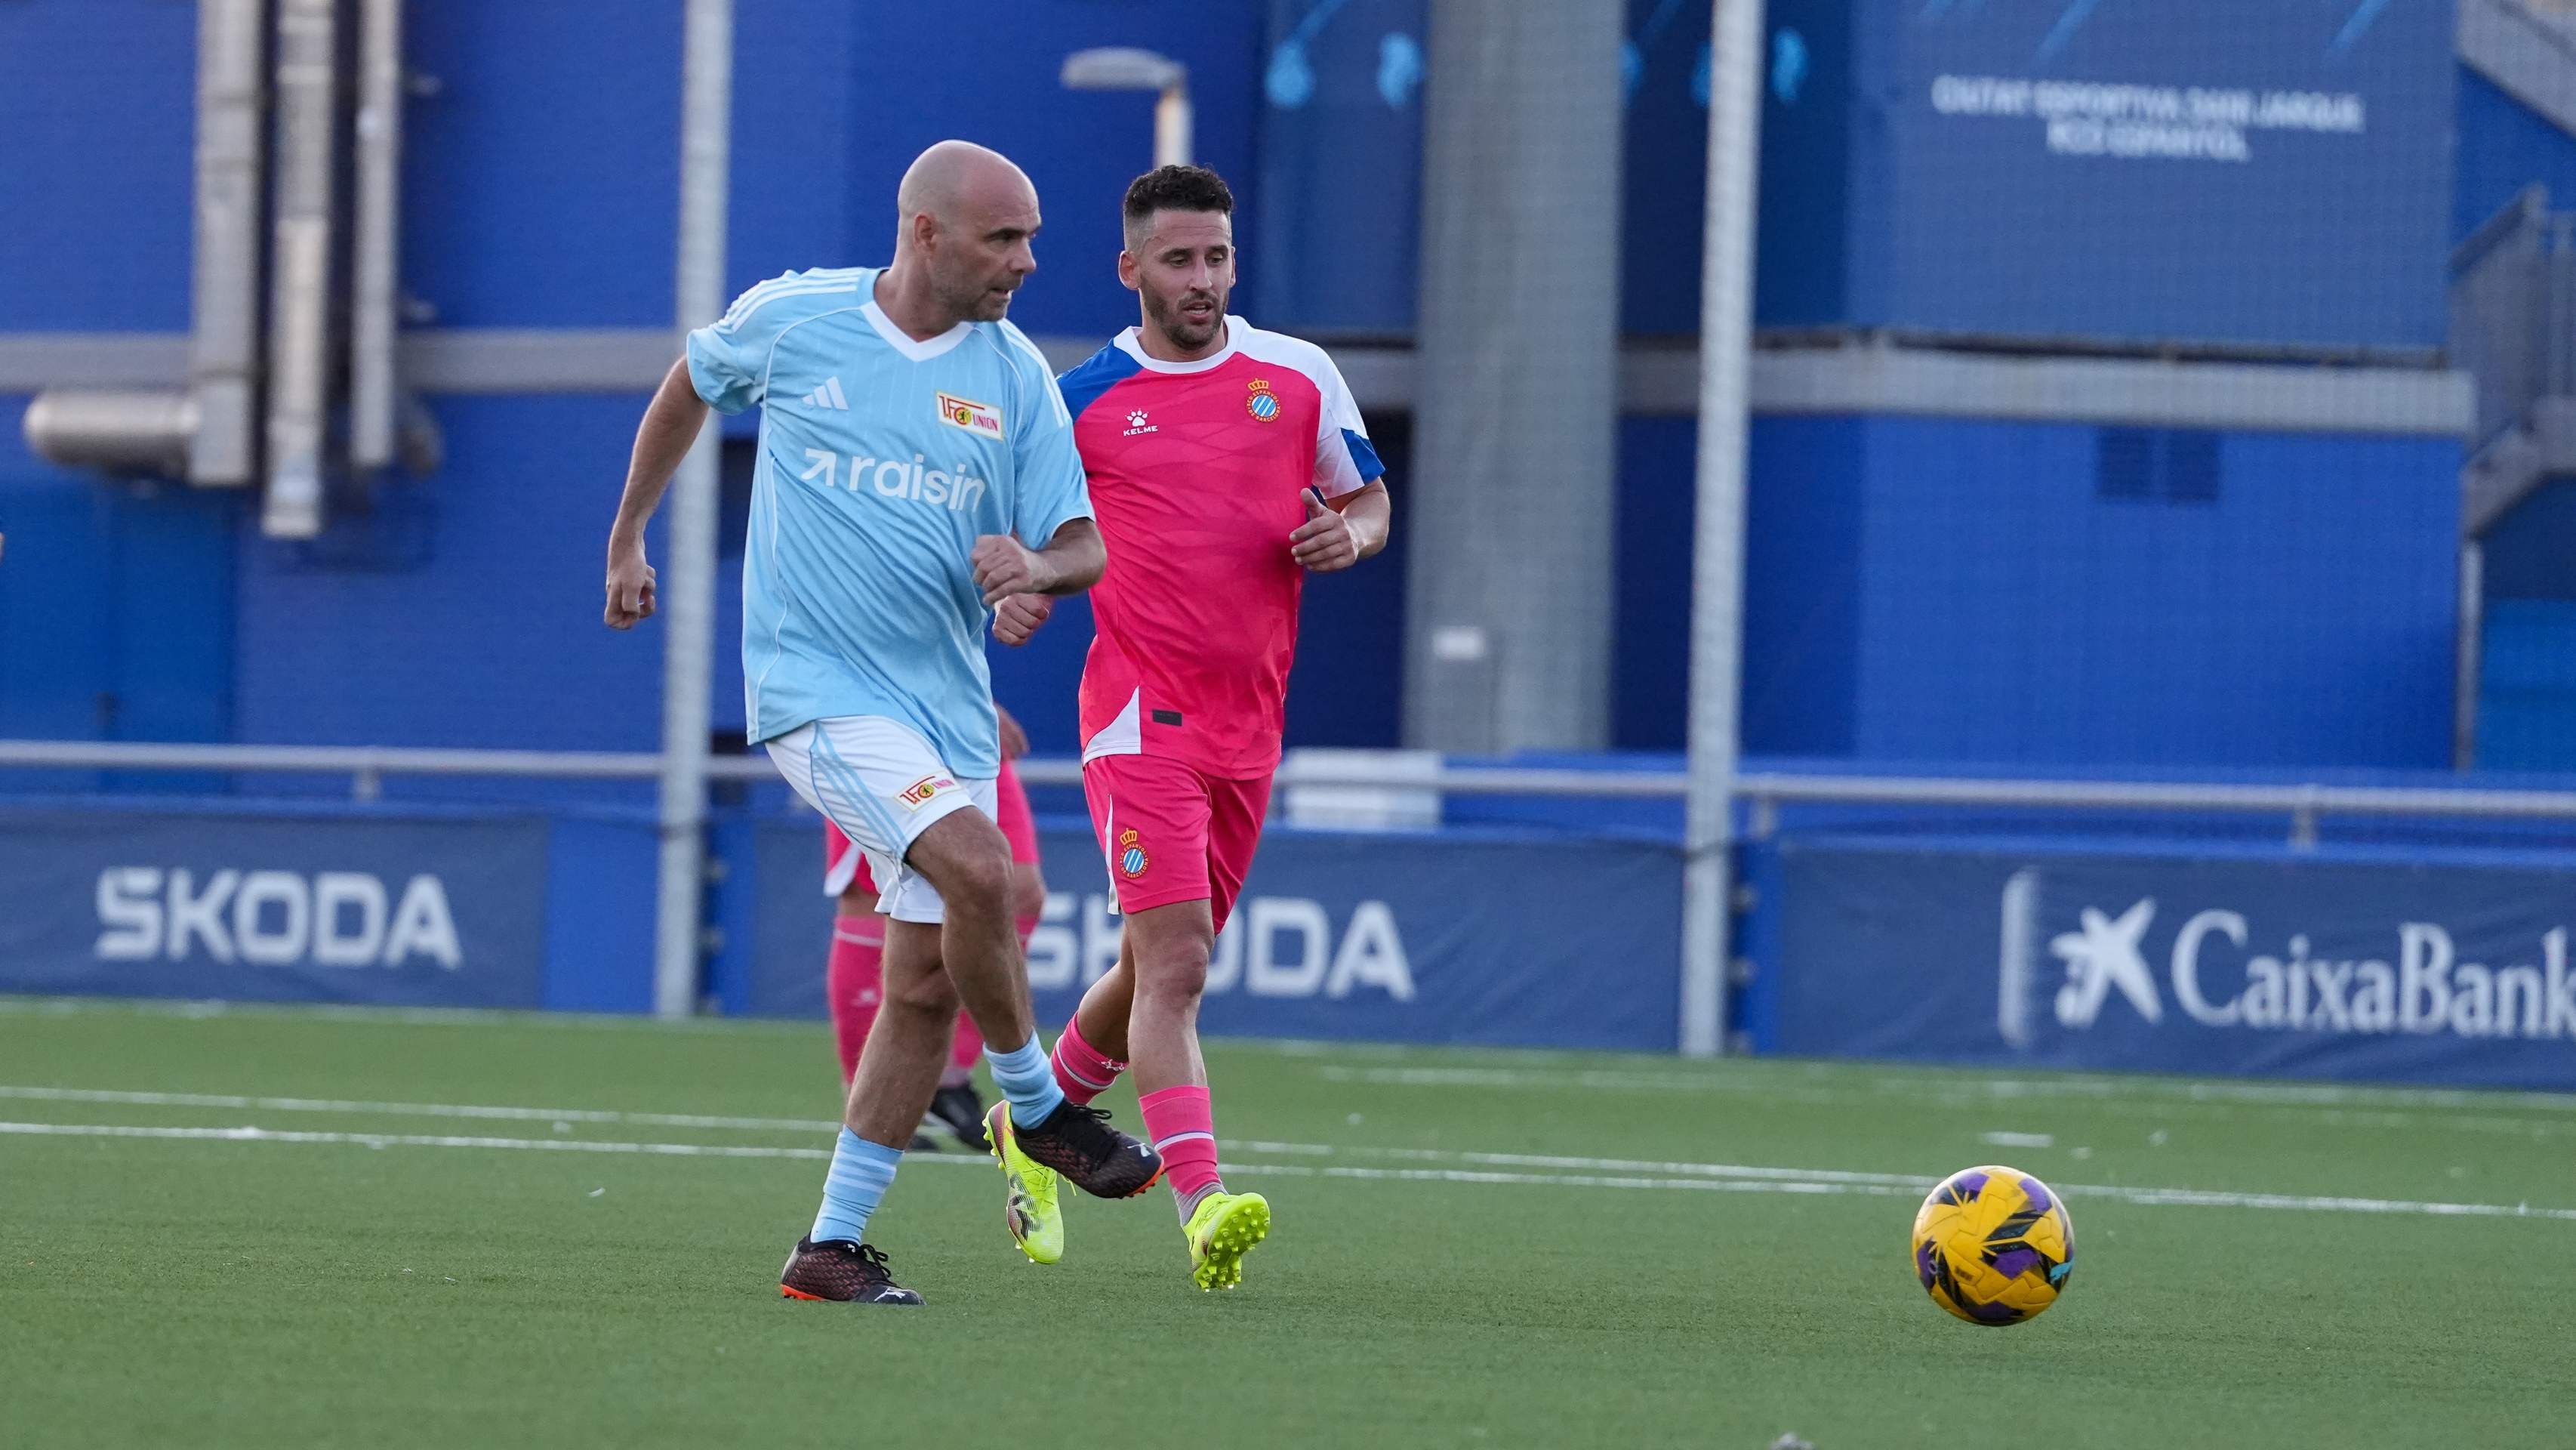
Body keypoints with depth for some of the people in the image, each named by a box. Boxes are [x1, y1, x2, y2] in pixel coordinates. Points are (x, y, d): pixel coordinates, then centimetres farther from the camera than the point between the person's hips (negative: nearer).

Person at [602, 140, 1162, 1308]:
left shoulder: (1016, 376, 3)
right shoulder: (789, 322, -3)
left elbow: (1084, 547, 3)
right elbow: (689, 388, 18)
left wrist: (1035, 566, -20)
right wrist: (627, 537, 22)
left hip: (948, 704, 5)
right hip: (819, 687, -5)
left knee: (927, 984, 2)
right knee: (977, 867, -26)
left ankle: (834, 1245, 11)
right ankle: (1036, 1104, -3)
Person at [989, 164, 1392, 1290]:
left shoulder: (1299, 375, 7)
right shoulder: (1081, 401, 1)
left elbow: (1369, 497, 17)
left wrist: (1351, 532, -6)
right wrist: (1019, 593, -11)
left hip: (1249, 723, 4)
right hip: (1140, 715, -4)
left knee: (1158, 967, 16)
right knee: (1175, 962, -18)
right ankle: (1202, 1208, -28)